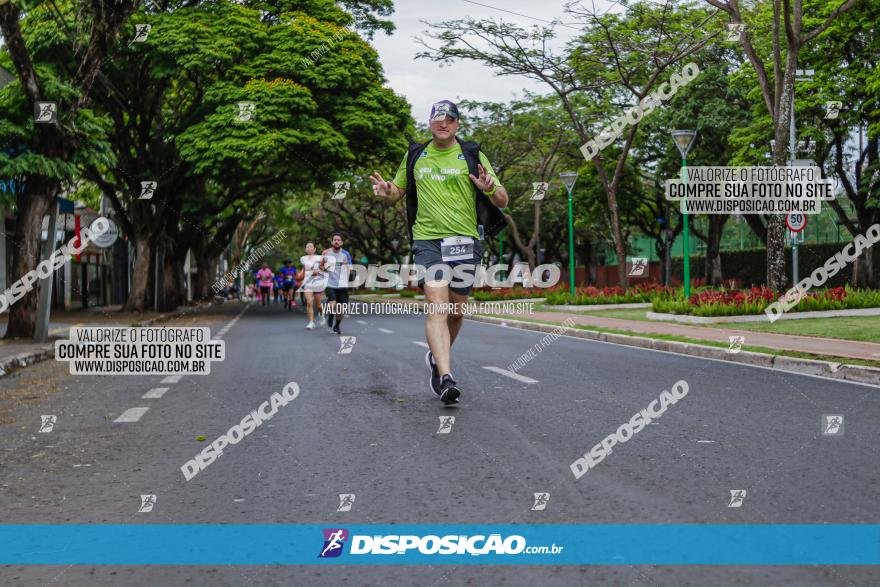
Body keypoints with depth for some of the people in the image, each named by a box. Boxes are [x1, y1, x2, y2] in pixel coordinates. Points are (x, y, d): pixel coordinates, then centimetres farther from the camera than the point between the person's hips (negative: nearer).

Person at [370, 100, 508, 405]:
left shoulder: (472, 156, 4)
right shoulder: (415, 155, 11)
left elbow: (502, 201, 2)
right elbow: (397, 192, 22)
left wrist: (490, 188, -21)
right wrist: (386, 192, -3)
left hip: (464, 240, 1)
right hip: (427, 239, 0)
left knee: (456, 311, 10)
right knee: (437, 305, -18)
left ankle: (438, 357, 38)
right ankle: (445, 378, -25)